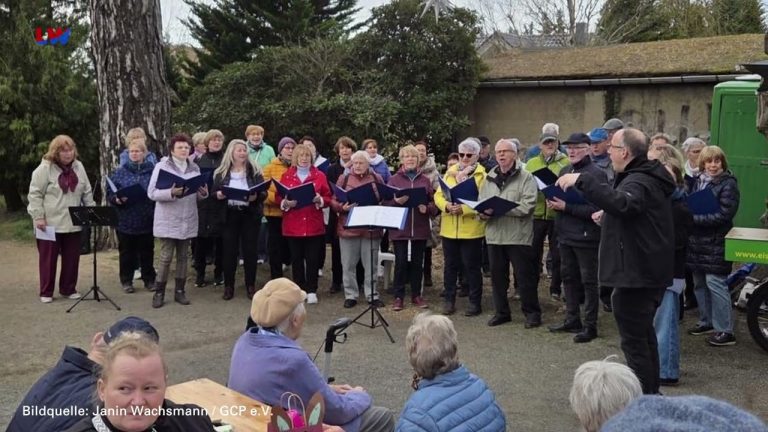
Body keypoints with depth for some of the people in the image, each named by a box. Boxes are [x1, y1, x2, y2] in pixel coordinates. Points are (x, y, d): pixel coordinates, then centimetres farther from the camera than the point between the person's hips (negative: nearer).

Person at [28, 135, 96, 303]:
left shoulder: (78, 167, 7)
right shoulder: (45, 168, -9)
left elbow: (87, 193, 12)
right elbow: (35, 194, -9)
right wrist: (38, 217, -14)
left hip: (73, 223, 5)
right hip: (50, 223, -4)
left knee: (72, 258, 8)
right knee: (48, 258, 4)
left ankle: (68, 289, 21)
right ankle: (46, 292, 14)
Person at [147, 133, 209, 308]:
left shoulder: (194, 168, 9)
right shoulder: (162, 166, -6)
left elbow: (198, 195, 14)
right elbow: (151, 193, -12)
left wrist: (203, 193, -10)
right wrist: (171, 193, -26)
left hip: (187, 221, 5)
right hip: (168, 222, -5)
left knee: (182, 257, 12)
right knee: (165, 258, -3)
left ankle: (180, 291, 21)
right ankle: (159, 292, 9)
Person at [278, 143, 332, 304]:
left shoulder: (319, 175, 6)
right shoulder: (286, 176, 7)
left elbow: (328, 198, 4)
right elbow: (278, 197, 5)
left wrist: (319, 200, -16)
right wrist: (286, 203, -15)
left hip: (314, 225, 0)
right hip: (292, 225, 1)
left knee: (313, 258, 1)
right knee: (296, 258, 6)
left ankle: (311, 291, 9)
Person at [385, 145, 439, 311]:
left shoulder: (425, 180, 8)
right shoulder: (394, 179, 2)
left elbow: (434, 203, 5)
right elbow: (386, 203, -1)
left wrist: (427, 208, -15)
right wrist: (397, 201, -21)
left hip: (420, 228, 2)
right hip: (399, 228, -2)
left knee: (417, 263, 9)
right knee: (401, 263, 0)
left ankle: (416, 295, 20)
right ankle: (399, 297, 9)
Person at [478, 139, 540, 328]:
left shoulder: (526, 177, -4)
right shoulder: (489, 178, 14)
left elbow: (527, 205, -16)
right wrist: (483, 212, -9)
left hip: (518, 236, -5)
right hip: (494, 235, 5)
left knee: (525, 276, 2)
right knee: (497, 276, 11)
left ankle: (532, 313, 14)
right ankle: (501, 312, 23)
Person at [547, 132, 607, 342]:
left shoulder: (596, 174, -14)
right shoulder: (565, 171, 12)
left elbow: (596, 209, -22)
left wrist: (566, 207, -23)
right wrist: (553, 202, -1)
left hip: (586, 237, -8)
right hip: (566, 235, 8)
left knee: (589, 281, 1)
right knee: (568, 277, 15)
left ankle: (590, 326, 10)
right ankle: (572, 320, 28)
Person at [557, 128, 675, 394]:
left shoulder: (639, 182, -20)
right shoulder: (646, 177, 14)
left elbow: (622, 202, -44)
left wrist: (581, 181, -43)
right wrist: (609, 216, 20)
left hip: (636, 273, -11)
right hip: (649, 272, 11)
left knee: (634, 340, -5)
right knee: (645, 333, 22)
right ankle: (651, 393, 35)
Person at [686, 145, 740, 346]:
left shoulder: (728, 184, -8)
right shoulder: (698, 181, 10)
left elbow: (723, 215, -16)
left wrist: (695, 218, -19)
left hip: (716, 242, -7)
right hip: (696, 240, 7)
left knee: (714, 282, -8)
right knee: (699, 283, 12)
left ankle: (725, 330, -1)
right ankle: (706, 322, 27)